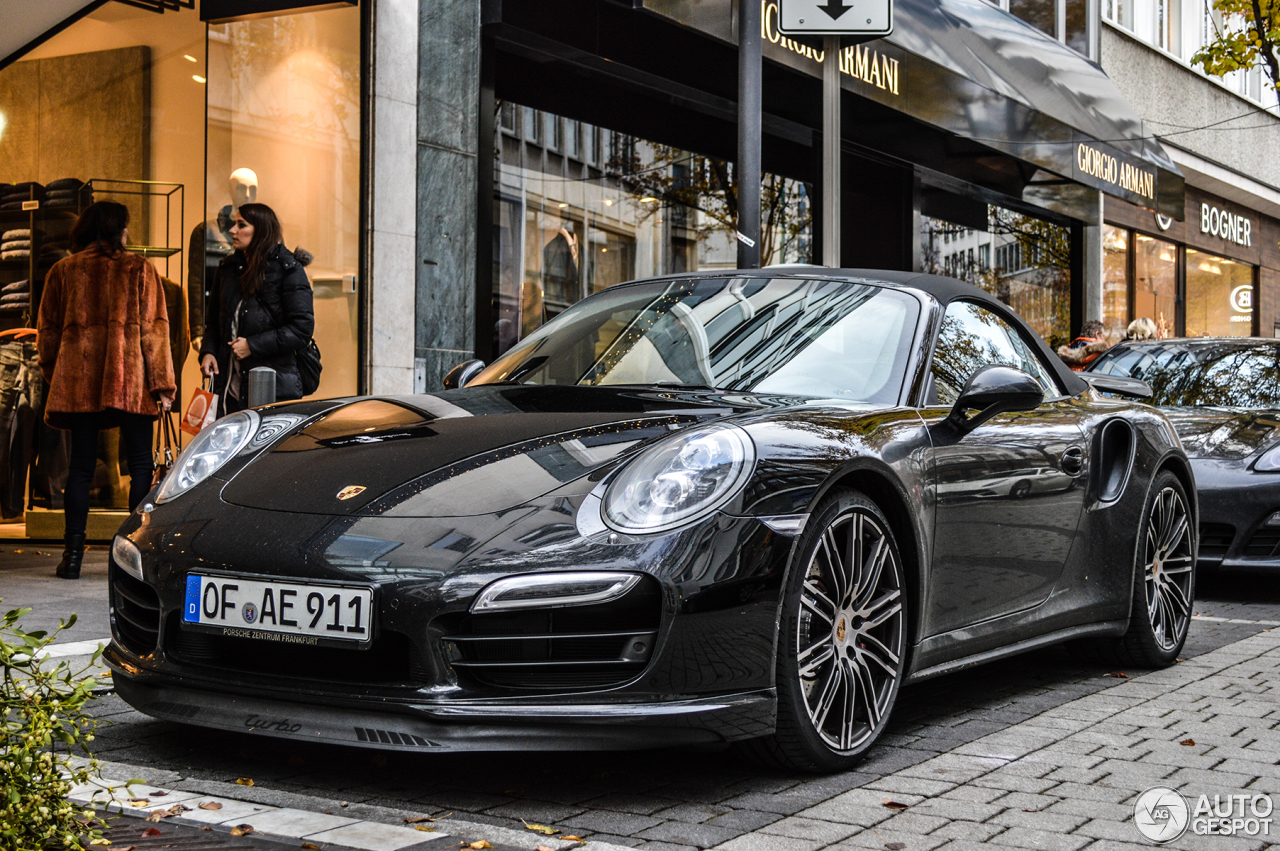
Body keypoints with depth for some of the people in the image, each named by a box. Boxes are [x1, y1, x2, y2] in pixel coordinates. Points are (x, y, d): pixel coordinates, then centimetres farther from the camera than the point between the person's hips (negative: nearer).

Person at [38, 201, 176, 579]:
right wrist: (162, 384, -2)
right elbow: (154, 329, -2)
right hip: (128, 380, -3)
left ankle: (73, 553, 4)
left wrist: (54, 377, 27)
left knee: (81, 465, 6)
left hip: (76, 381, 3)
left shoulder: (62, 271, 10)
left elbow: (48, 331, 14)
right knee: (140, 464, 4)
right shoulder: (139, 268, 2)